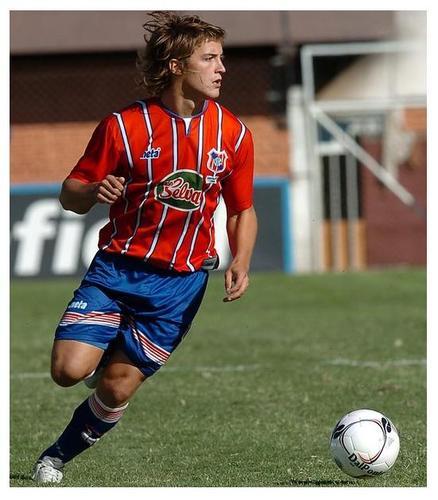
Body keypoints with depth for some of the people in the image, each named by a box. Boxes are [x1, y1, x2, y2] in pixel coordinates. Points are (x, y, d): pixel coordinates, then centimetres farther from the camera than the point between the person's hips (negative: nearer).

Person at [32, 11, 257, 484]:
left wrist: (240, 262, -7)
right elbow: (69, 193, -1)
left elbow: (242, 210, 11)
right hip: (117, 267, -1)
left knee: (117, 390, -1)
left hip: (181, 281, 1)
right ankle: (111, 352, 20)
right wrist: (94, 192, -24)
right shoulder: (124, 125, -8)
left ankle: (57, 456, 25)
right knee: (69, 370, -16)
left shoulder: (232, 133, 0)